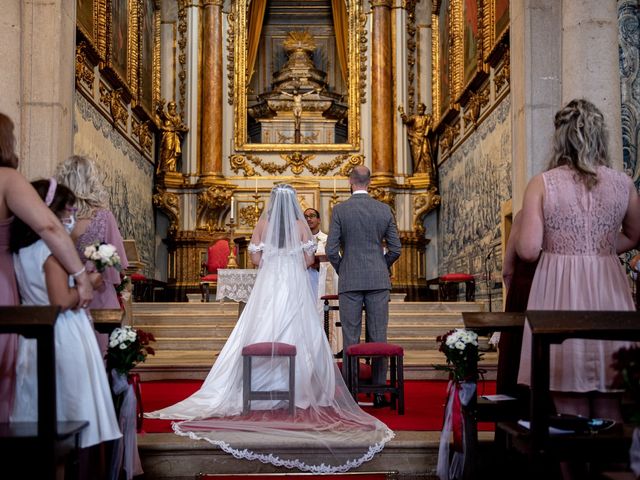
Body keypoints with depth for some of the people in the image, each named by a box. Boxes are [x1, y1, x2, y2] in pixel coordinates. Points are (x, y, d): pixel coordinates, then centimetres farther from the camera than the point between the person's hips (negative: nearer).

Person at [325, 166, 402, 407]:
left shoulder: (340, 210, -5)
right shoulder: (384, 210, 2)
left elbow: (331, 250, -7)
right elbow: (395, 249, 3)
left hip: (350, 281, -2)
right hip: (378, 281, 2)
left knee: (350, 338, 3)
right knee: (378, 337, 5)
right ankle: (379, 392, 8)